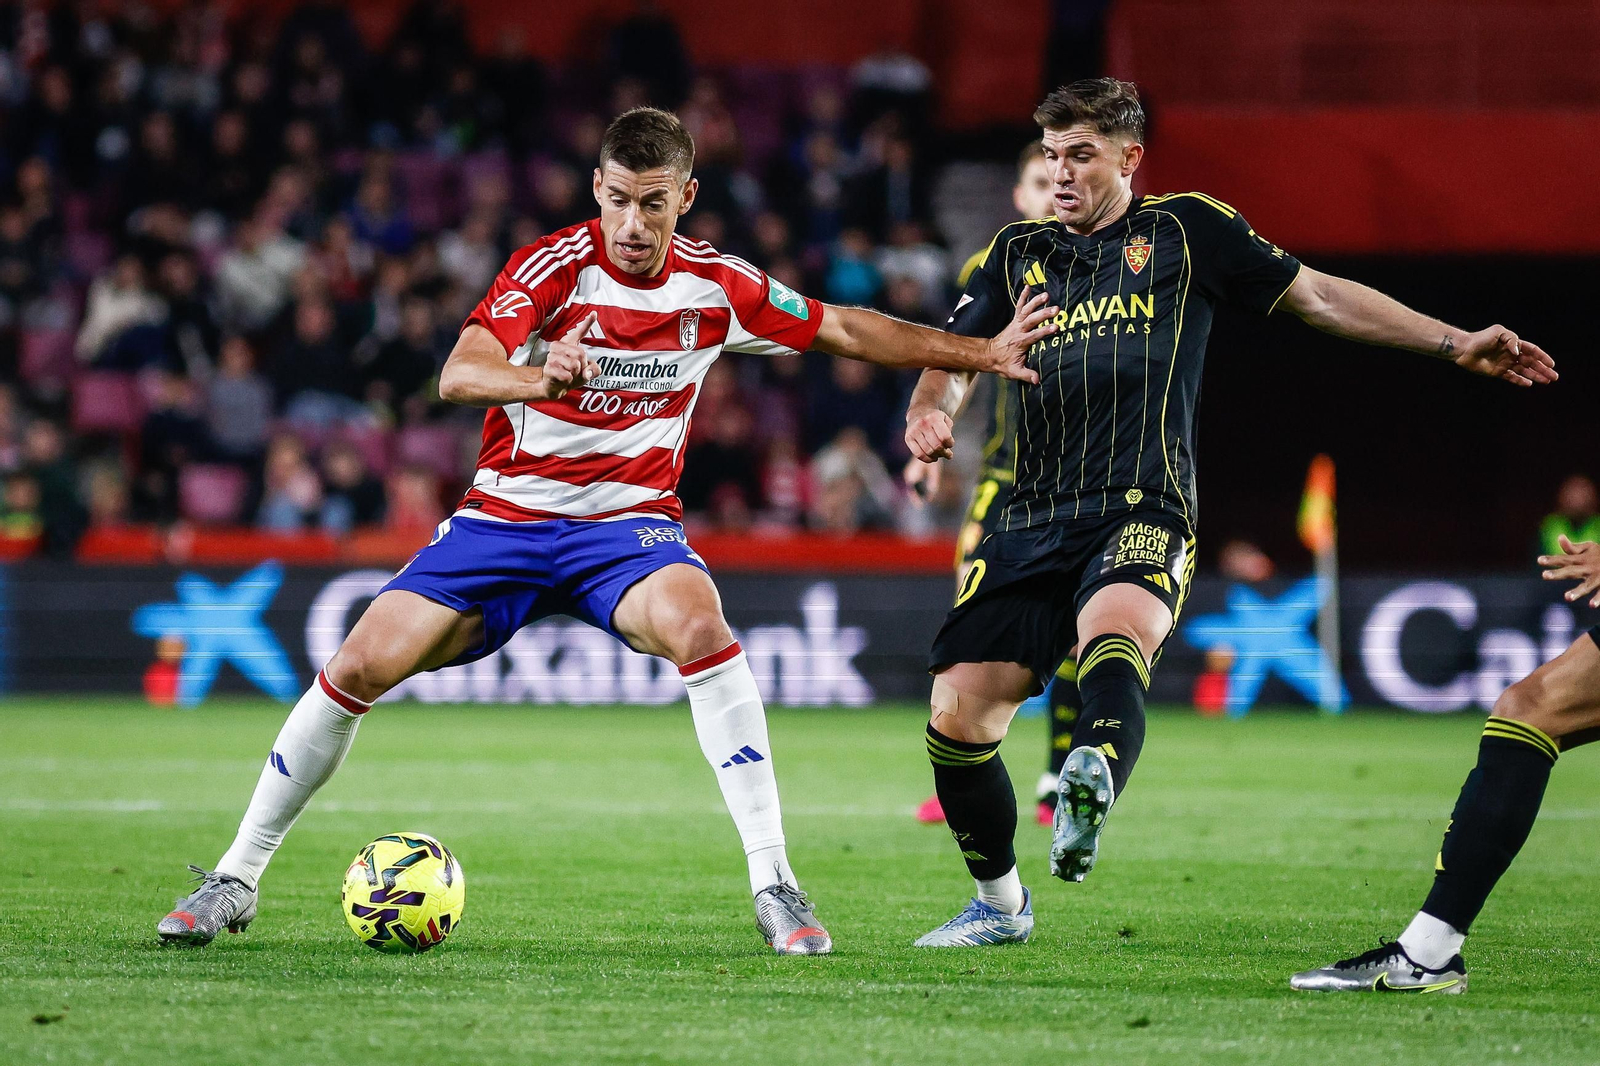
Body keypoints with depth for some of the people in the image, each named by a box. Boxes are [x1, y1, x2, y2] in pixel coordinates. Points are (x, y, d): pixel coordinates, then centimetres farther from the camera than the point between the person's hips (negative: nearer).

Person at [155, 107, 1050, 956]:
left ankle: (774, 884, -29)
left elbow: (845, 331, 9)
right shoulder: (554, 266, -14)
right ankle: (237, 880, 5)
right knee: (361, 665, -13)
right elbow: (457, 374, -28)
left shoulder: (716, 286, -5)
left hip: (630, 522, 1)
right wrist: (538, 380, -50)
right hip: (506, 515, 0)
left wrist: (986, 352, 5)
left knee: (698, 625, -33)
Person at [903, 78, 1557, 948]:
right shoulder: (1018, 253, 20)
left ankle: (1090, 795, -67)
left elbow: (1317, 296, 16)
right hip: (1034, 520, 4)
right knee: (957, 715, -5)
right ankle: (999, 902, 18)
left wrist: (1455, 344, 12)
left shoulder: (1186, 230, 12)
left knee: (1113, 644, -36)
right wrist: (929, 413, -3)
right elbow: (954, 355, 21)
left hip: (1142, 515, -4)